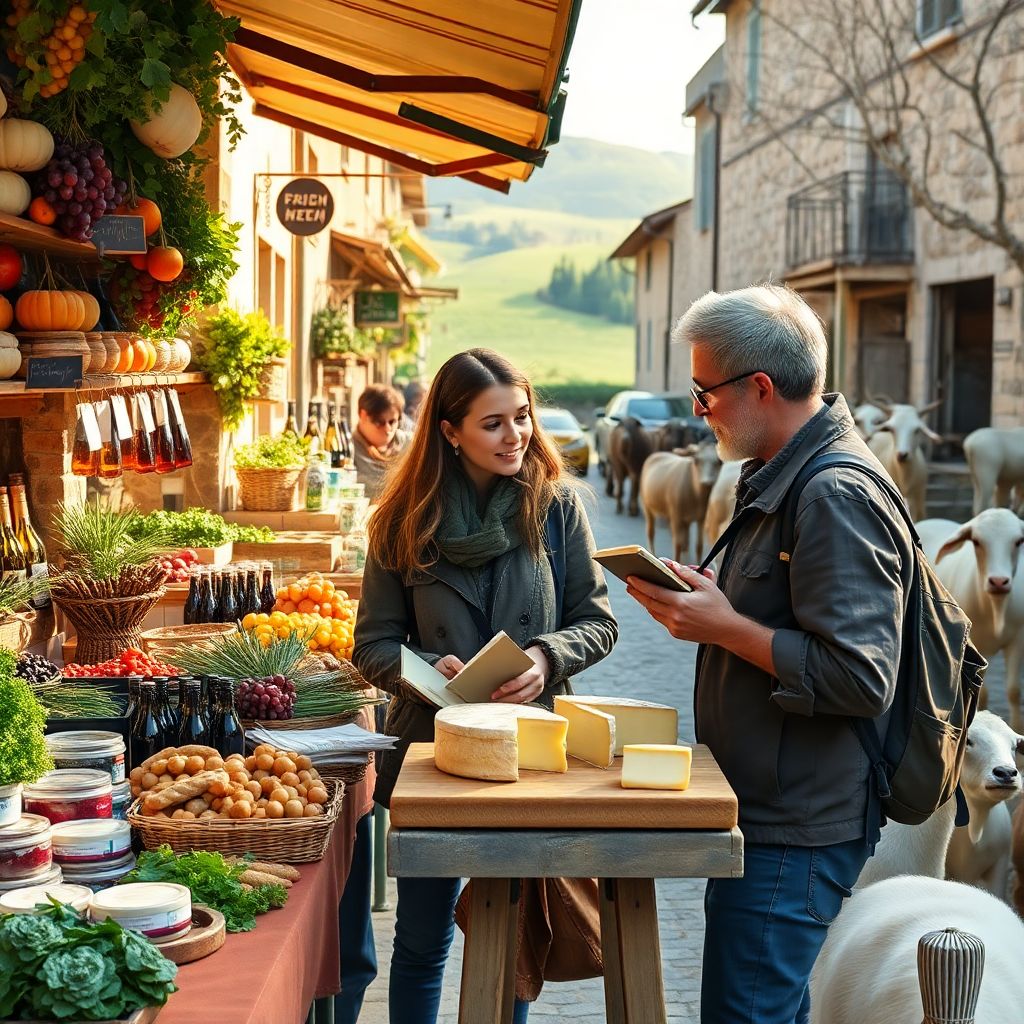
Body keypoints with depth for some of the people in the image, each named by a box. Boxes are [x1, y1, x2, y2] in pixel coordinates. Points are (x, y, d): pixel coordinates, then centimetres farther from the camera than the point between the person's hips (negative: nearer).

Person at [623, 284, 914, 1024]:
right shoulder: (784, 478, 13)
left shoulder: (836, 498, -21)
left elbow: (861, 678, -26)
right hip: (769, 815, 11)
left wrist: (725, 627, -20)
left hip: (795, 837, -11)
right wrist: (700, 607, 7)